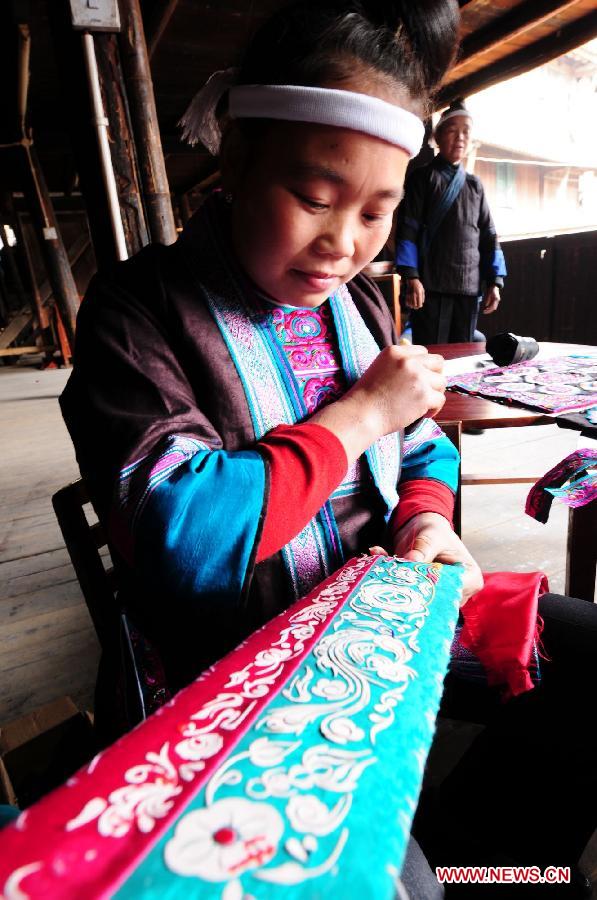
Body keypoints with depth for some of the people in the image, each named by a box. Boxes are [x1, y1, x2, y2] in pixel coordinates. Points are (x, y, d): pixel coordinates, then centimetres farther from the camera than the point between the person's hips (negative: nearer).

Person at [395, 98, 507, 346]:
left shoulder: (475, 185, 21)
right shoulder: (423, 178, 6)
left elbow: (488, 236, 18)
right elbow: (407, 229, -4)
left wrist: (494, 281, 9)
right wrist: (411, 277, -15)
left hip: (470, 288, 5)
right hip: (431, 286, -5)